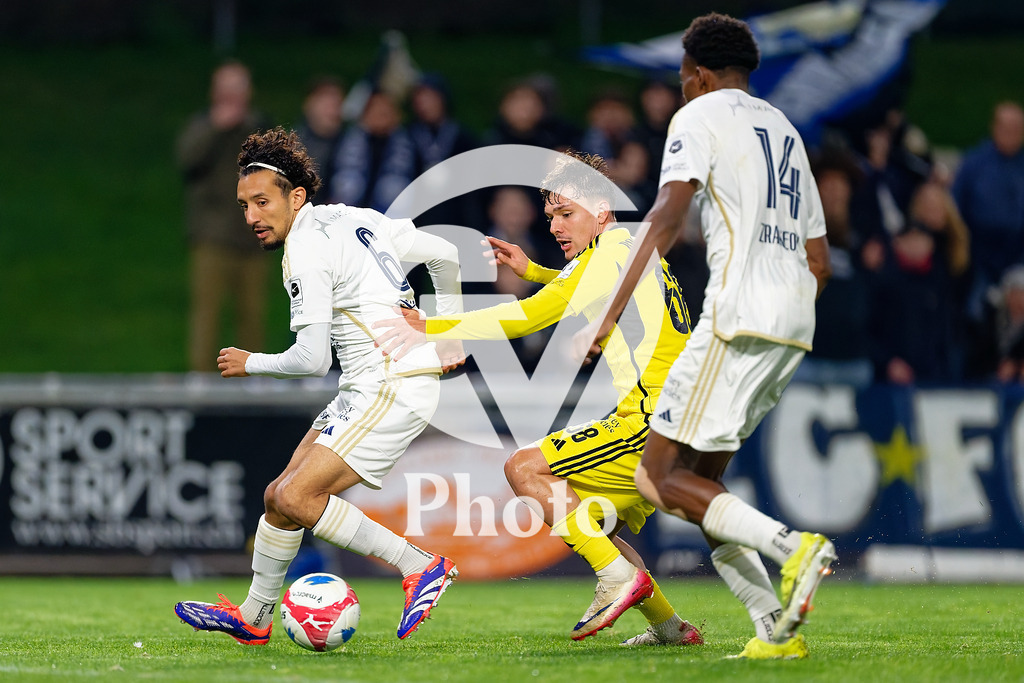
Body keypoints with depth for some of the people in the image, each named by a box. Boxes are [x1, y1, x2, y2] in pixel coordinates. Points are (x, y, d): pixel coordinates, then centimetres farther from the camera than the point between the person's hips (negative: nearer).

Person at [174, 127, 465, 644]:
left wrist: (251, 364, 1)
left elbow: (311, 360, -17)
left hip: (391, 388, -10)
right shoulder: (351, 218, 13)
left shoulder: (306, 252, -13)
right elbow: (445, 254, 19)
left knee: (295, 498, -18)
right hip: (367, 388, 10)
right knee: (282, 496, 11)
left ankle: (421, 566, -11)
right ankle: (253, 618, 22)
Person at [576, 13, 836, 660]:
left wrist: (610, 315, -18)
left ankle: (792, 546, -26)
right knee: (701, 479, 13)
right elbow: (819, 259, 26)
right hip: (795, 324, 8)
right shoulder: (785, 129, 25)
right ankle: (777, 630, 1)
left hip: (740, 315, -8)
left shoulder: (699, 117, 1)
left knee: (661, 477, -7)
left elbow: (667, 217, -14)